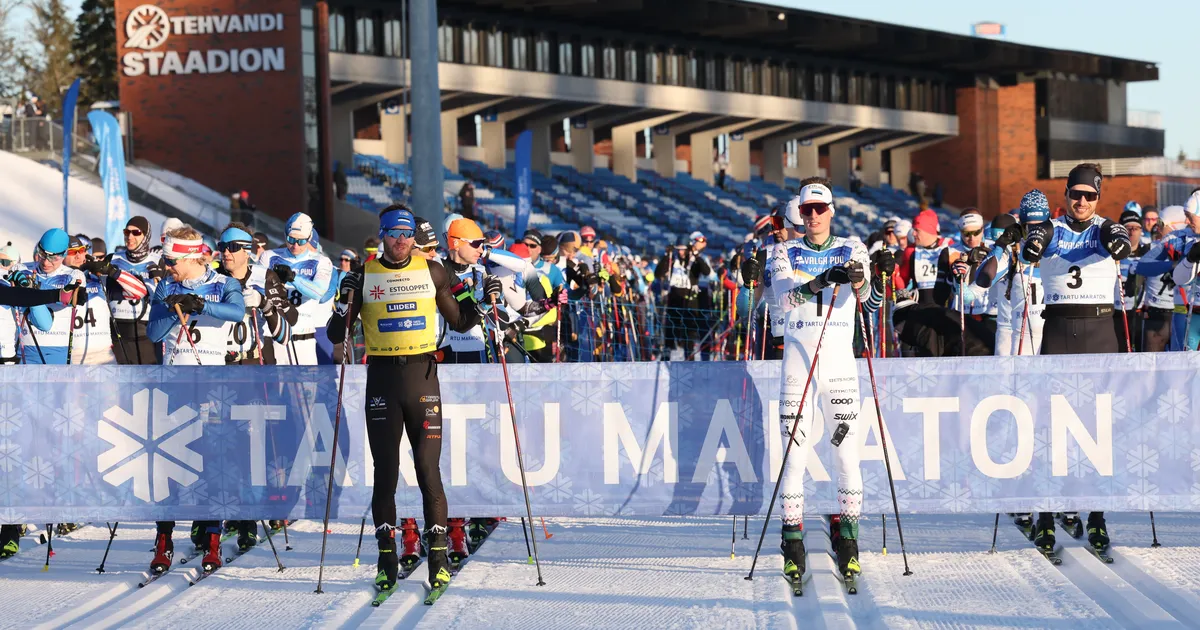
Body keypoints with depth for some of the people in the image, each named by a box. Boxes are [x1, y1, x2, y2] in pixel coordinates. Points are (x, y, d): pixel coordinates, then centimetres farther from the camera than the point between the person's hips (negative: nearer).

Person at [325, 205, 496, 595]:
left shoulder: (432, 271, 7)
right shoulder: (364, 276, 5)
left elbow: (460, 323, 17)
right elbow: (336, 336, 3)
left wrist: (481, 300, 1)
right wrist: (345, 302, -13)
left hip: (423, 376, 0)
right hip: (382, 378, 0)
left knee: (428, 470, -5)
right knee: (385, 472, 1)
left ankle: (438, 557, 1)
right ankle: (387, 560, 6)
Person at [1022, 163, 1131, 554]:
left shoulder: (1104, 229, 6)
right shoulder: (1052, 230, 6)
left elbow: (1120, 244, -16)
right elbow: (1031, 250, -14)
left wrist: (1120, 242, -37)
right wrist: (1031, 244, -35)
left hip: (1099, 329, 0)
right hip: (1058, 328, 0)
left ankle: (1096, 514, 5)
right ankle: (1046, 514, -2)